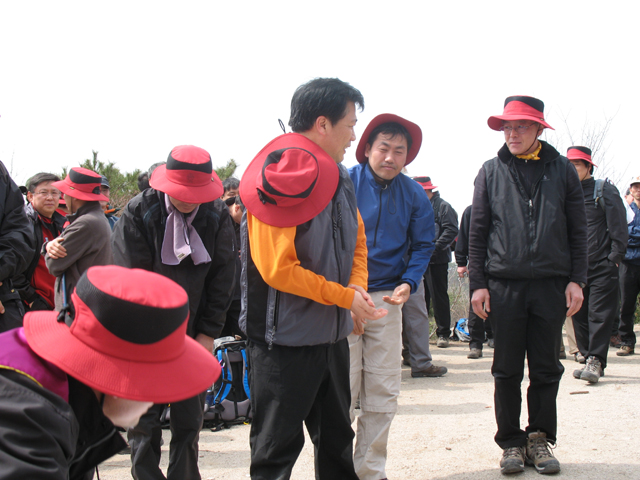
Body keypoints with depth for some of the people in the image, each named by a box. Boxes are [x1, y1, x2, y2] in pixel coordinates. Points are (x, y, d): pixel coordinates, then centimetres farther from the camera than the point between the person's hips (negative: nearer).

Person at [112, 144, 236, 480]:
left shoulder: (217, 216, -2)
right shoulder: (138, 212, -8)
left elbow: (222, 279, 3)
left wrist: (208, 334, -2)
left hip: (194, 336, 2)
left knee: (189, 421, 4)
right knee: (143, 421, -1)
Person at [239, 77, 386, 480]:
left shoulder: (338, 176, 7)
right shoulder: (277, 182, -19)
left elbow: (356, 236, 18)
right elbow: (277, 270, -24)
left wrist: (357, 284, -2)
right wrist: (345, 297, -18)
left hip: (333, 333, 9)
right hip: (285, 341, -8)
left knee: (337, 438, 21)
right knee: (278, 447, 5)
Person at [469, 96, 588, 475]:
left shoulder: (562, 170, 6)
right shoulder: (492, 172, 6)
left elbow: (578, 230, 6)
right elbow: (478, 232, 6)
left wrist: (576, 280, 0)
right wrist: (477, 283, 0)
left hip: (552, 285, 0)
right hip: (504, 285, 0)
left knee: (546, 369, 7)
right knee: (507, 370, 5)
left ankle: (540, 439, 20)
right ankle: (511, 442, 17)